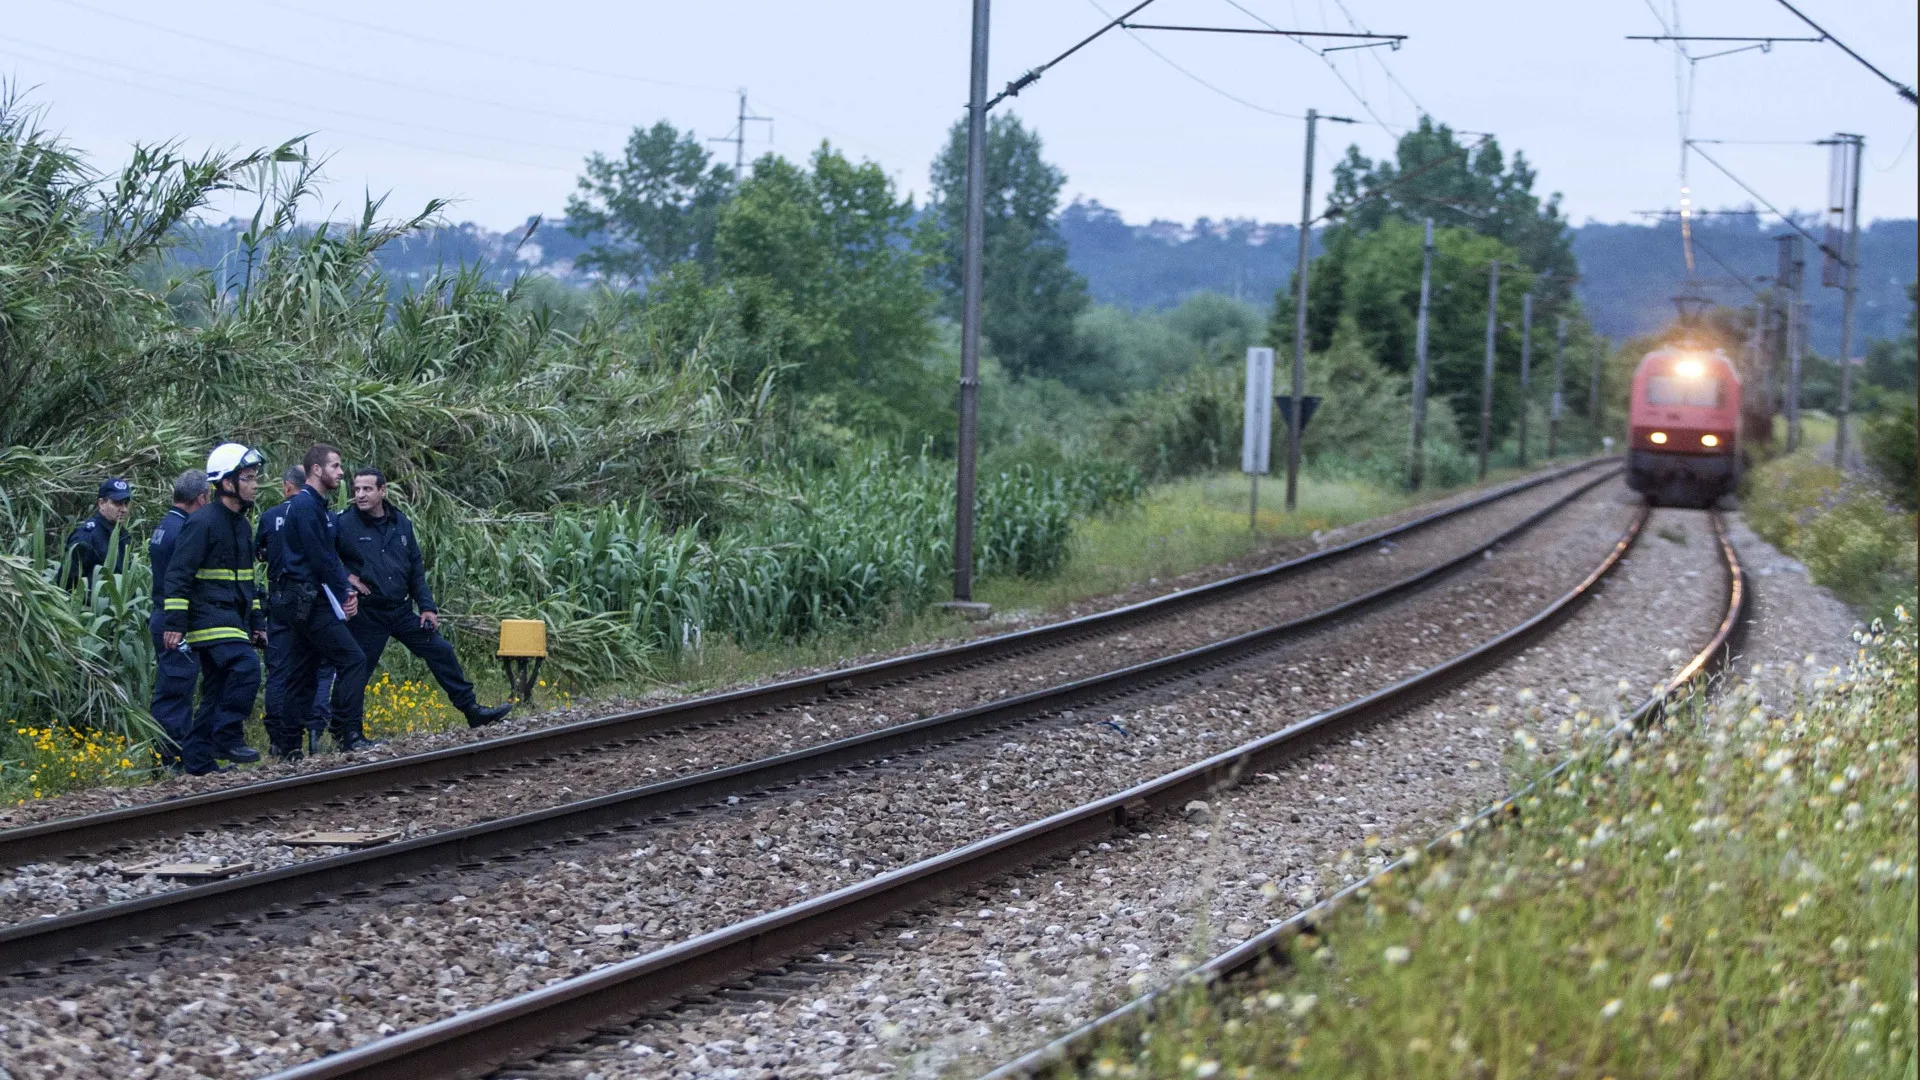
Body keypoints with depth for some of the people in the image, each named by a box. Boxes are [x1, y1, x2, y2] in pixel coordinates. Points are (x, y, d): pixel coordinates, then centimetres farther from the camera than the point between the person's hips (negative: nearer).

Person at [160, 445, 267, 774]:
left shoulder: (242, 525, 18)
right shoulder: (203, 522, -11)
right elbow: (178, 573, -14)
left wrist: (256, 623, 24)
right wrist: (175, 623, -19)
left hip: (232, 618, 9)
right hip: (209, 616, -9)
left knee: (218, 690, 8)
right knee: (246, 666, -24)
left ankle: (196, 759, 11)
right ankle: (227, 738, -18)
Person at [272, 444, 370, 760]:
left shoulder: (315, 505, 20)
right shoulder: (306, 505, -13)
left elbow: (330, 555, 21)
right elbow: (319, 557, -18)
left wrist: (346, 588, 6)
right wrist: (343, 592, -10)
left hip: (304, 603, 11)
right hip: (310, 601, -11)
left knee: (302, 674, 12)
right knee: (352, 661, -13)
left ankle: (288, 744, 14)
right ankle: (348, 734, -14)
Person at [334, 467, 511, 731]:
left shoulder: (401, 523, 7)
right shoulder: (343, 523, -9)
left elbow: (416, 570, 13)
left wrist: (427, 607, 7)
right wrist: (345, 576, -17)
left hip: (402, 610, 5)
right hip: (365, 616, -5)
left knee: (441, 651, 5)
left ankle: (472, 711, 14)